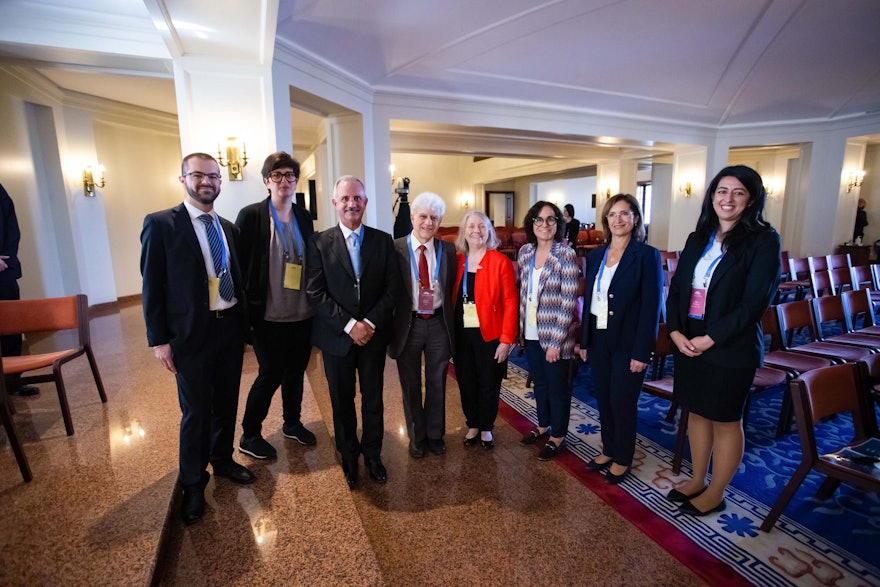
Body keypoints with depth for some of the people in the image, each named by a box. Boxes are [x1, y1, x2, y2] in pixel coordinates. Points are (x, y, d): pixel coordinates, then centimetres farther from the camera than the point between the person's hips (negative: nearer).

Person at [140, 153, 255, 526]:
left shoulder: (229, 228, 9)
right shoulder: (161, 224, -6)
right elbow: (153, 285, -7)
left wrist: (244, 324, 10)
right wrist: (159, 339, -9)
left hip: (231, 327, 5)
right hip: (192, 333, -4)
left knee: (227, 402, 17)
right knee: (196, 411, 8)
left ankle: (223, 460, 39)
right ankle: (193, 483, 29)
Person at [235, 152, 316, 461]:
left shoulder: (304, 217, 8)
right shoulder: (251, 215, -7)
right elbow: (238, 263, -7)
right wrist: (246, 308, -10)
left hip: (303, 314, 5)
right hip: (269, 316, -5)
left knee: (295, 371, 16)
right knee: (270, 374, 4)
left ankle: (292, 423, 38)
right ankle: (249, 436, 26)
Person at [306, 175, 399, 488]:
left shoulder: (383, 240, 0)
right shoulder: (319, 242, -4)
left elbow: (392, 288, -3)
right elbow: (315, 292, -9)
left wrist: (370, 322, -14)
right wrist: (349, 325, -17)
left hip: (374, 334, 1)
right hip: (337, 336, -1)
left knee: (373, 399, 14)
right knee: (342, 402, 15)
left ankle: (373, 454, 36)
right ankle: (348, 456, 37)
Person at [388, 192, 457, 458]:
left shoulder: (448, 250, 1)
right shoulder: (396, 248, -5)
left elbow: (453, 289, 4)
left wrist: (451, 323, -1)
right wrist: (389, 325, -7)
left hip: (439, 324, 2)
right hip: (408, 324, -1)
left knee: (437, 384, 14)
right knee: (411, 386, 14)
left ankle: (435, 435, 37)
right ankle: (416, 437, 36)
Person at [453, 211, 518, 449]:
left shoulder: (500, 262, -7)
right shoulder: (456, 262, 4)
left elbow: (511, 302, -9)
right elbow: (451, 298, 6)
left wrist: (507, 339, -13)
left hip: (489, 335, -3)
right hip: (461, 335, 3)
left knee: (489, 384, 11)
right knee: (466, 382, 14)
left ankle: (486, 428, 34)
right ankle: (473, 425, 36)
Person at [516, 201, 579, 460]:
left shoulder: (566, 254, -14)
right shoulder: (525, 251, 3)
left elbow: (568, 302, -16)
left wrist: (557, 341, -17)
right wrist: (520, 327, 8)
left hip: (555, 336, -5)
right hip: (530, 333, 5)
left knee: (558, 386, 12)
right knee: (539, 382, 21)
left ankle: (558, 435, 31)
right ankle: (543, 425, 42)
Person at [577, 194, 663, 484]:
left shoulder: (647, 255, -9)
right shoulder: (596, 256, 7)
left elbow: (652, 306, -13)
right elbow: (589, 299, 9)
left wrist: (642, 352, -16)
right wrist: (584, 340, 8)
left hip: (628, 343, -5)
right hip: (598, 339, 5)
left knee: (622, 402, 7)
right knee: (603, 399, 16)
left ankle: (622, 459, 28)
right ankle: (608, 450, 35)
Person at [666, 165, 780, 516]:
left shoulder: (763, 241, -8)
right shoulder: (697, 239, 9)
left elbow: (754, 302, -16)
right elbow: (676, 288, 7)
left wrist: (710, 339, -18)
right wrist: (675, 331, -6)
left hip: (731, 349, -5)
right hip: (687, 343, 6)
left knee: (725, 421, 10)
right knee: (696, 412, 17)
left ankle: (715, 494, 29)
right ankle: (697, 480, 36)